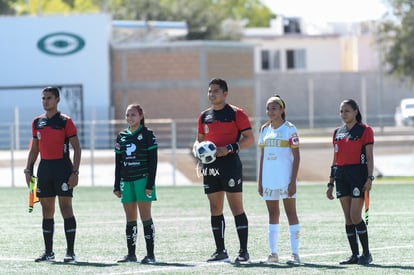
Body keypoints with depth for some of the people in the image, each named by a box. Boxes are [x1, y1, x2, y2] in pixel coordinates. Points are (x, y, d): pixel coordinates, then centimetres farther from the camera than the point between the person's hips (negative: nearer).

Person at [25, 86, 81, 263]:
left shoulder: (65, 121, -5)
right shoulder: (37, 122, 11)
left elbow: (76, 148, -5)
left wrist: (75, 172, -13)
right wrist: (28, 170, 11)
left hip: (62, 168, -5)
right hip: (44, 168, 5)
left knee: (66, 208, -7)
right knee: (47, 211, 7)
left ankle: (70, 252, -5)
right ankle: (48, 252, 12)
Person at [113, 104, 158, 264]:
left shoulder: (147, 135, -1)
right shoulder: (122, 136, 13)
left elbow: (153, 160, -5)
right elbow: (118, 162, 16)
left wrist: (150, 184, -12)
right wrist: (117, 185, 11)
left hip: (142, 179, -5)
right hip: (126, 181, 5)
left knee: (145, 216, -7)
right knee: (130, 219, 6)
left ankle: (150, 254, -6)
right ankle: (131, 254, 10)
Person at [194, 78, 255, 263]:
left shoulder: (236, 113, -4)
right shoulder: (204, 116, 14)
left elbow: (249, 138, -7)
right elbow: (200, 139, 24)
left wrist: (229, 148, -19)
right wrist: (198, 148, 1)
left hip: (230, 164, -6)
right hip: (210, 166, 6)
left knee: (237, 208, -6)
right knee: (215, 209, 7)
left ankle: (243, 251, -4)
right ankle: (220, 251, 13)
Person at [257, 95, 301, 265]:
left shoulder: (289, 129, -5)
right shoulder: (265, 130, 12)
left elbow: (296, 157, -7)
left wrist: (293, 181, -14)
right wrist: (260, 181, 12)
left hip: (285, 179, -6)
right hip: (269, 179, 6)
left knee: (291, 212, -5)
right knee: (272, 214, 9)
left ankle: (295, 254, -6)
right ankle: (273, 253, 13)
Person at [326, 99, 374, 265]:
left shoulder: (364, 130, -3)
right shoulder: (337, 133, 14)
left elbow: (369, 157, -6)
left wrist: (369, 178, -16)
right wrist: (331, 183, 15)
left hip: (358, 174, -6)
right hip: (341, 175, 6)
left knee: (355, 216, -11)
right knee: (348, 218, 4)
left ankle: (366, 254, 0)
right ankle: (355, 255, 9)